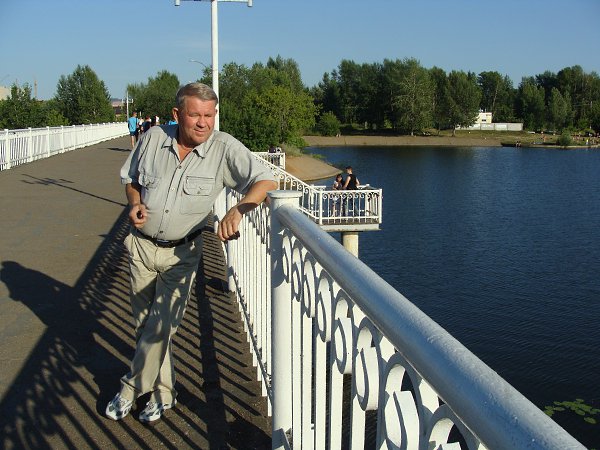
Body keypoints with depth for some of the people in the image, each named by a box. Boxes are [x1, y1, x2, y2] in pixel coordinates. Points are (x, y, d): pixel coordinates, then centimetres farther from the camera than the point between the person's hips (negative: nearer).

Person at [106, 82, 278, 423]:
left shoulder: (225, 148, -16)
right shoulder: (153, 138, -6)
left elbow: (267, 181, -24)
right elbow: (130, 178, 10)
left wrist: (238, 210, -40)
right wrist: (135, 202, -10)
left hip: (182, 252, -3)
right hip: (141, 245, 4)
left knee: (162, 325, -3)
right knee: (145, 324, 12)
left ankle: (131, 389, 21)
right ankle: (164, 393, 30)